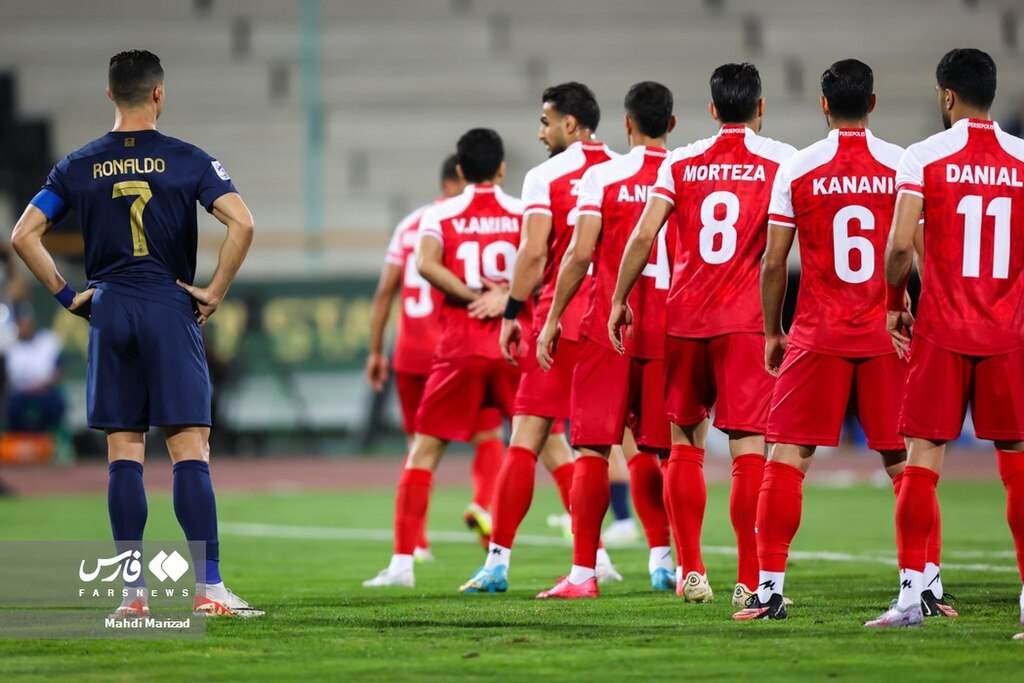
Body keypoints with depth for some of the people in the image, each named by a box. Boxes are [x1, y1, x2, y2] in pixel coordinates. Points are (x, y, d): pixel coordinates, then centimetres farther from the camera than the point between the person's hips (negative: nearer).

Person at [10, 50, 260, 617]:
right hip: (171, 312, -2)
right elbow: (242, 223, -14)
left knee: (123, 454, 4)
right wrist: (216, 292, -4)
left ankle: (132, 592, 2)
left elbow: (23, 236, 2)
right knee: (190, 452, -4)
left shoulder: (78, 166, 5)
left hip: (109, 314, 2)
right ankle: (209, 588, -9)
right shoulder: (187, 160, -2)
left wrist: (66, 296, 8)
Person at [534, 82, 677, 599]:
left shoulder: (603, 176, -4)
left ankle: (583, 573, -4)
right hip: (669, 331, 3)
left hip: (608, 328, -3)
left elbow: (580, 253, -10)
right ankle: (662, 559, 11)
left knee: (592, 450, 0)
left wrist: (552, 319, -2)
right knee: (655, 450, 15)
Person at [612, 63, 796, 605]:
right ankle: (749, 581, -11)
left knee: (685, 444, 15)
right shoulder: (781, 160, 1)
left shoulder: (680, 163, 6)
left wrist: (619, 299, 9)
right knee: (748, 448, -5)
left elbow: (644, 236, -1)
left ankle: (690, 570, 15)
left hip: (684, 317, 2)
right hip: (747, 321, -2)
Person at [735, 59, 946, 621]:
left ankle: (770, 587, -2)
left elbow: (774, 263, 0)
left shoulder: (796, 169, -2)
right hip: (887, 335, 1)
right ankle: (927, 584, 7)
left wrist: (772, 332, 11)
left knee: (788, 456, 2)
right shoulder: (904, 167, 0)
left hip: (817, 337, -1)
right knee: (904, 460, 8)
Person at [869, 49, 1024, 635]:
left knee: (922, 460, 2)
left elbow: (901, 243, -12)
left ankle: (911, 593, -3)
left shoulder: (924, 158, -5)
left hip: (941, 331, -2)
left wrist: (895, 303, 5)